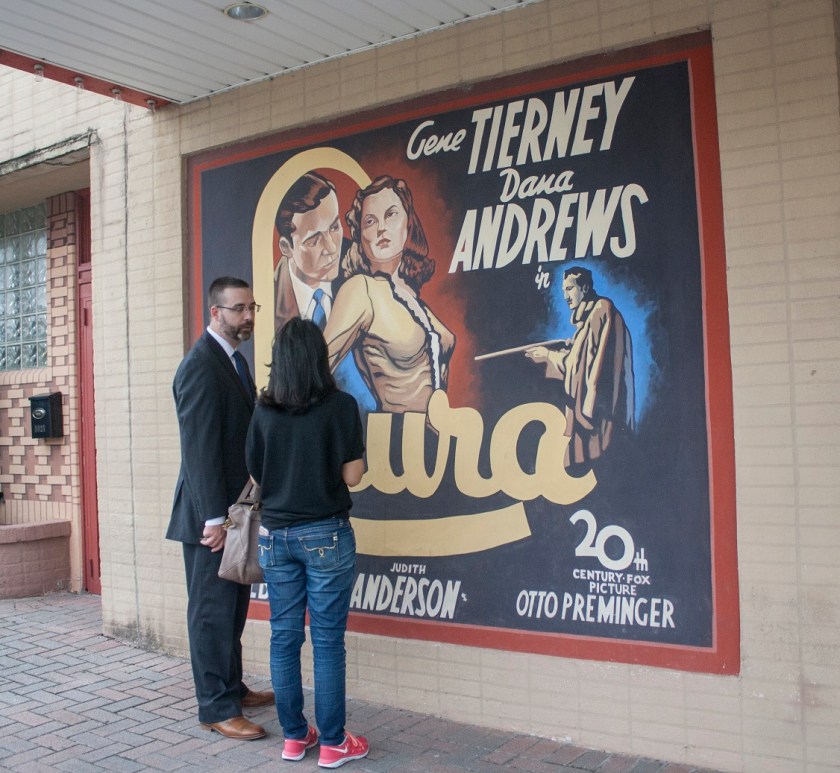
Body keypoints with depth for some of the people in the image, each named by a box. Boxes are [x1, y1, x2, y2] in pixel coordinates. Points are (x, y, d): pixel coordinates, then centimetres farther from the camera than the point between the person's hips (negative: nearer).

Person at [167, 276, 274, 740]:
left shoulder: (234, 361, 13)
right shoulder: (201, 365, -17)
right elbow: (200, 447, -21)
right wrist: (216, 518, -21)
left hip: (235, 508, 9)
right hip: (212, 513, -9)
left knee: (233, 608, 18)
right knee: (212, 612, 2)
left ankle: (232, 688, 32)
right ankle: (217, 709, 13)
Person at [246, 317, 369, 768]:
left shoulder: (264, 412, 0)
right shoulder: (341, 406, -10)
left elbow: (255, 478, 6)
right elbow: (352, 476, -8)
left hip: (275, 535, 4)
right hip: (326, 535, -3)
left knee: (284, 637, 11)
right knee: (327, 641, 4)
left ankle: (294, 737, 22)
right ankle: (333, 743, 13)